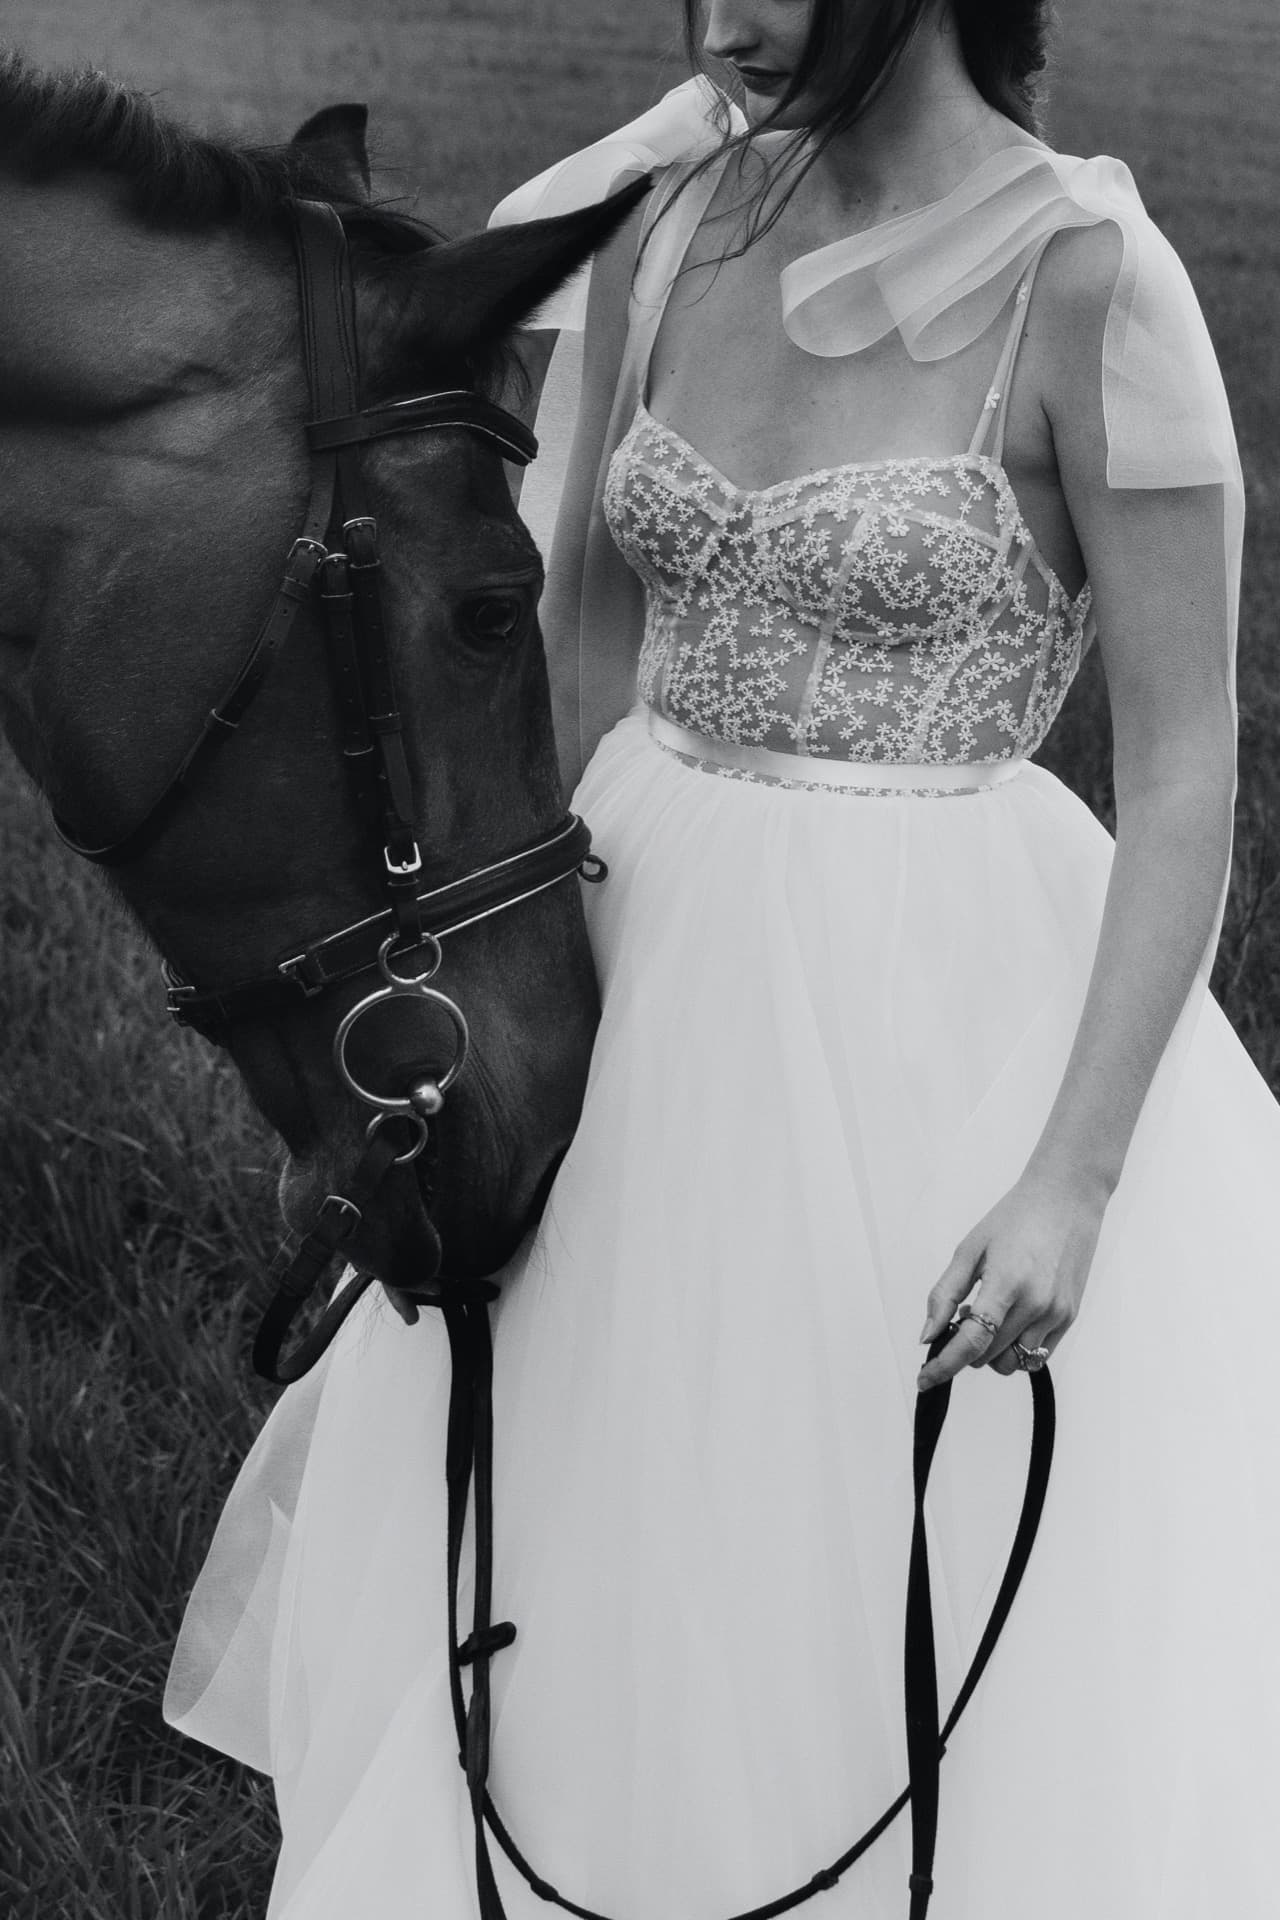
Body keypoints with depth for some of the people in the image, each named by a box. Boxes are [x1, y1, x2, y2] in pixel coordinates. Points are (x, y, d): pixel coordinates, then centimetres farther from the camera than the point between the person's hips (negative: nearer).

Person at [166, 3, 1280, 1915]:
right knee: (602, 1555, 20)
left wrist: (1075, 1176, -20)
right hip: (647, 966, 5)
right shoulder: (666, 216, 1)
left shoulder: (1090, 284, -15)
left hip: (932, 1012, -5)